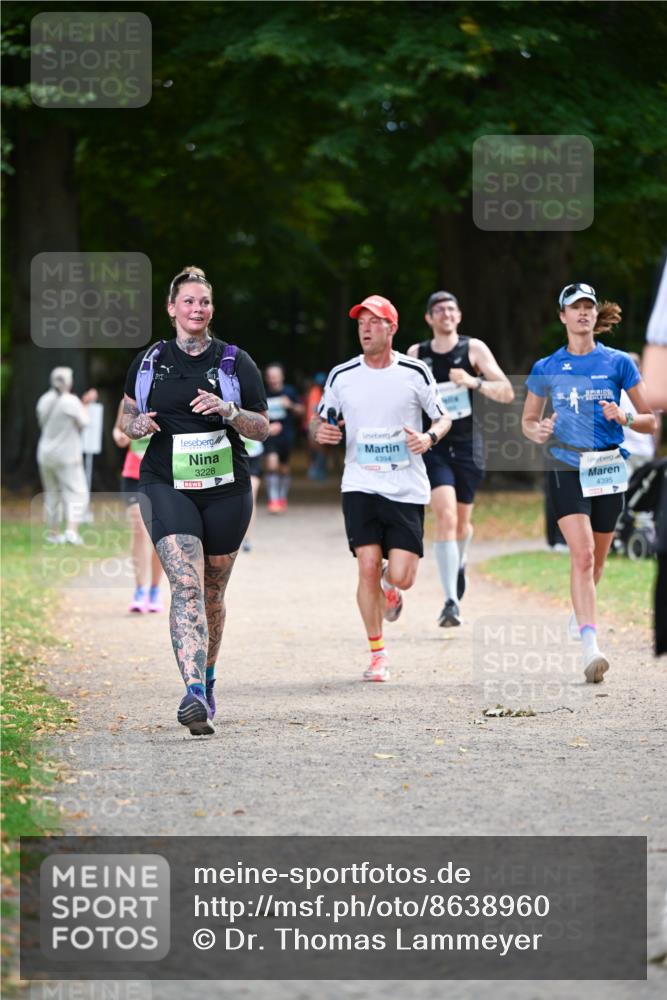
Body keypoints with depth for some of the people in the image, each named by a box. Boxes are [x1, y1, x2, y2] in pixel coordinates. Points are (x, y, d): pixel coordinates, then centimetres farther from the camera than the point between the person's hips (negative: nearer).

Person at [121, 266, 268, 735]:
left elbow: (262, 428, 4)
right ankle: (194, 694, -29)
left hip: (226, 489, 1)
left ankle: (207, 679, 34)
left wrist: (227, 410, -15)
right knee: (186, 586, -18)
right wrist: (138, 426, -6)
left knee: (213, 593, 12)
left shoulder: (235, 361, 4)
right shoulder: (150, 361, 8)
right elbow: (127, 417, 18)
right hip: (167, 487, -1)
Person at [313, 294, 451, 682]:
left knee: (401, 577, -8)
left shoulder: (415, 373, -2)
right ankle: (378, 653, 4)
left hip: (407, 490, -1)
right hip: (361, 486, 1)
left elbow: (443, 417, 8)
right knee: (368, 567, -12)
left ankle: (390, 585, 33)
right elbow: (321, 421, 13)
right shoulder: (341, 376, 2)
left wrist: (429, 437, -14)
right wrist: (320, 432, -11)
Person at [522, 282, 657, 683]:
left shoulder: (619, 363, 4)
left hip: (609, 467, 1)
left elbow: (651, 422, 6)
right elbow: (528, 420, 17)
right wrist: (538, 432, -7)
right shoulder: (546, 368, 6)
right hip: (566, 466, -1)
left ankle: (580, 614, 42)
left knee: (597, 559, 12)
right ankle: (590, 646, -27)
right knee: (582, 554, -18)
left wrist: (624, 417, -15)